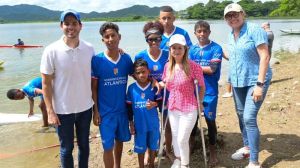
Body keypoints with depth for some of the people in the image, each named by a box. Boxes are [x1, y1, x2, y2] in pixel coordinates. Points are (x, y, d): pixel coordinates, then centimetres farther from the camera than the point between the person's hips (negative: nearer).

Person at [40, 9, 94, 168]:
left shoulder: (89, 49, -5)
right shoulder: (51, 51, -12)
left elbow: (93, 78, 5)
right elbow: (46, 83, -8)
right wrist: (50, 111, -10)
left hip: (85, 108, 3)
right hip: (62, 110, -2)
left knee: (84, 145, 19)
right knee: (66, 148, 13)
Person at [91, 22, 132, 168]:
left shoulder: (126, 58, -3)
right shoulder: (97, 60, -12)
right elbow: (93, 87, -7)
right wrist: (95, 111, -9)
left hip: (122, 109, 4)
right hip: (105, 111, -3)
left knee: (120, 140, 20)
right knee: (108, 146, 4)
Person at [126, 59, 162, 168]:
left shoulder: (154, 86, -9)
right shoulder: (131, 88, -8)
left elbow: (160, 101, 0)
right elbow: (129, 107, -1)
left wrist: (154, 104, -23)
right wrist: (131, 123, 0)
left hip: (153, 123, 1)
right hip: (139, 124, 0)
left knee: (153, 146, 17)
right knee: (140, 148, 13)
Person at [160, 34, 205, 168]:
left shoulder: (193, 66, -18)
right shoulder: (168, 66, -1)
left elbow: (202, 87, -8)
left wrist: (199, 103, -5)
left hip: (188, 109, -5)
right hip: (172, 108, 5)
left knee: (182, 139, 0)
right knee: (175, 136, 19)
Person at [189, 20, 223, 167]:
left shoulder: (216, 48, -6)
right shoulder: (192, 49, 6)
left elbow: (212, 70, -14)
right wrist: (205, 67, -12)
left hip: (209, 91, -3)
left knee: (210, 120, 5)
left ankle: (212, 151, 24)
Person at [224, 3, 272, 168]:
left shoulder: (255, 30, -15)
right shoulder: (231, 35, 7)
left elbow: (265, 57, -19)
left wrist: (260, 84, -24)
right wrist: (231, 80, 14)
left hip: (255, 81, -8)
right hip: (238, 81, 8)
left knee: (249, 118, -15)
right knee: (241, 115, 16)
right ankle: (247, 147, 36)